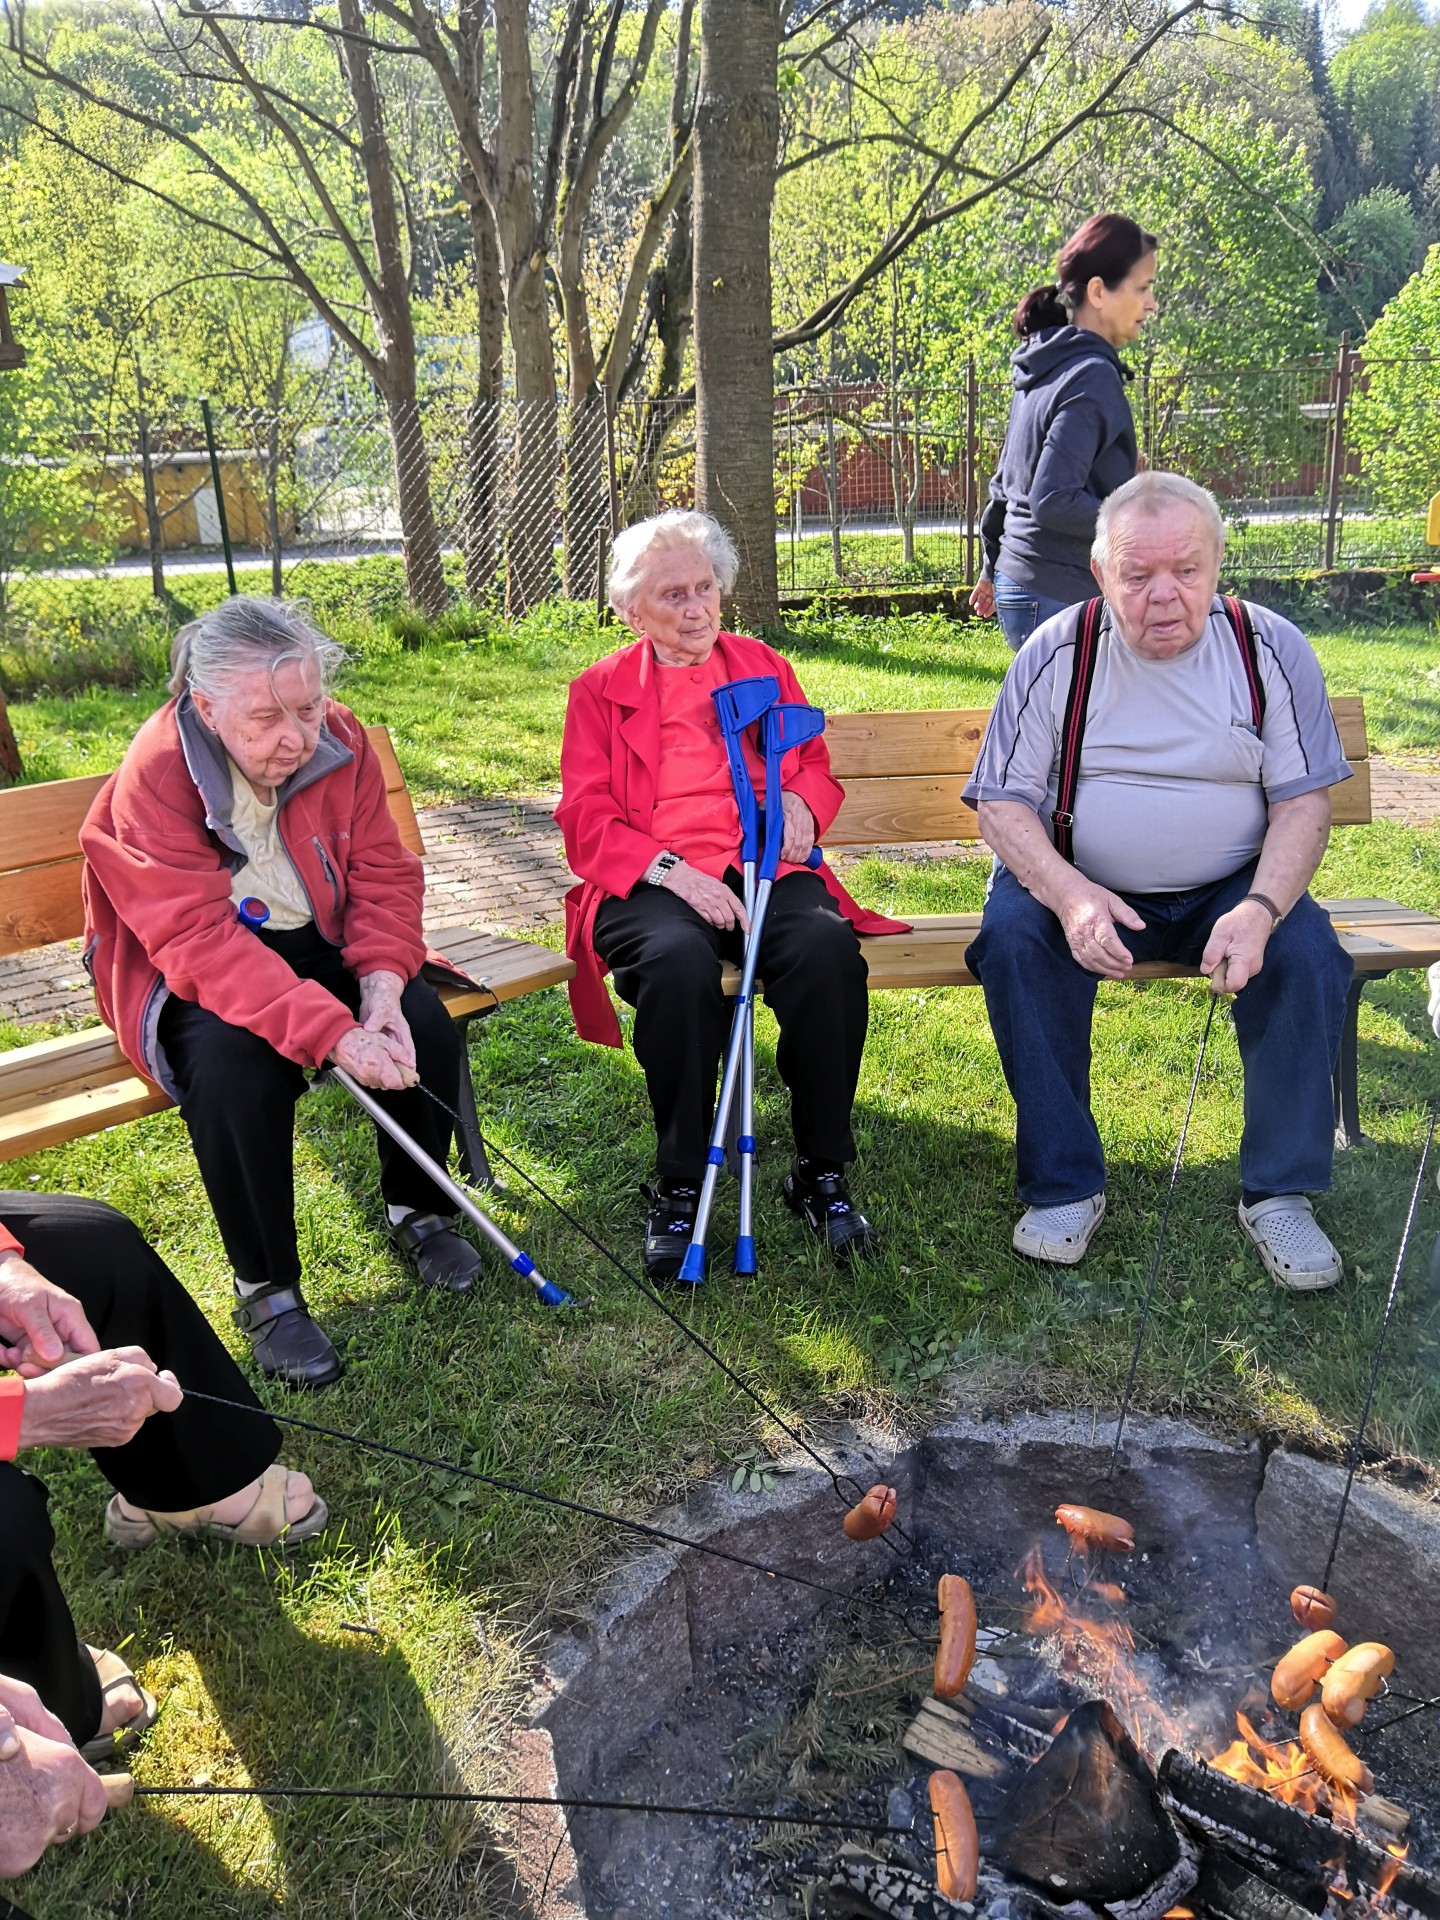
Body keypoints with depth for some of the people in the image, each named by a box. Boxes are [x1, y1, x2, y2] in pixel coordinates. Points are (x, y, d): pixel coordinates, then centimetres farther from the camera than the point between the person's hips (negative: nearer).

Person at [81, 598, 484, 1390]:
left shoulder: (339, 740, -9)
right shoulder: (154, 776, -23)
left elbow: (384, 874, -6)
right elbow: (200, 939, -32)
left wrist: (381, 987, -26)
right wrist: (332, 1033, -42)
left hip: (320, 944, 4)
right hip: (193, 973, -4)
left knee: (426, 1027, -19)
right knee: (235, 1068, -33)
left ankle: (417, 1211, 10)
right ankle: (266, 1291, -12)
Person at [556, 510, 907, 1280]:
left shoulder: (765, 667, 24)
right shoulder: (601, 689, 15)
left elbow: (817, 767, 26)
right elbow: (585, 819, 4)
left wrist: (800, 800, -1)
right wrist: (670, 870, -14)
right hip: (652, 882, -2)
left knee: (827, 944, -32)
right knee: (679, 960, -37)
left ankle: (821, 1174, -17)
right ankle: (678, 1187, -20)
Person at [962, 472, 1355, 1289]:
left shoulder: (1270, 649, -3)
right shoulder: (1059, 653, -6)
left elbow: (1304, 800, -3)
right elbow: (1002, 801, -8)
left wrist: (1260, 907, -23)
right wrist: (1069, 896, -27)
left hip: (1229, 889, 1)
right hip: (1082, 885, 0)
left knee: (1308, 952, -26)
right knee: (1012, 938, -29)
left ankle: (1279, 1191, -7)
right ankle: (1065, 1184, -16)